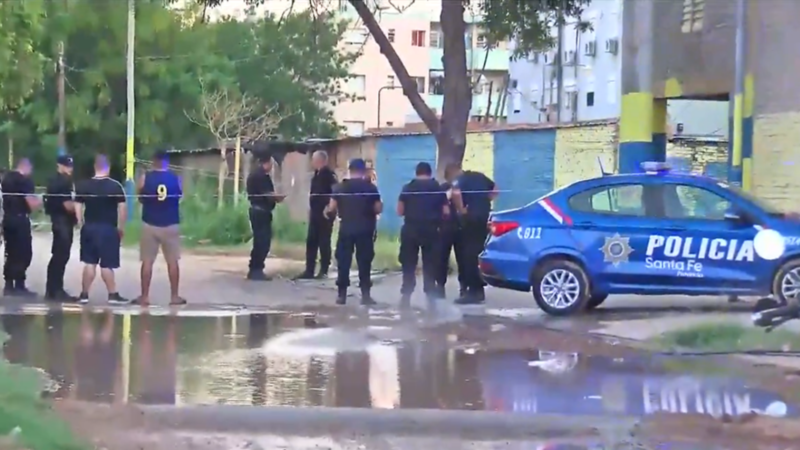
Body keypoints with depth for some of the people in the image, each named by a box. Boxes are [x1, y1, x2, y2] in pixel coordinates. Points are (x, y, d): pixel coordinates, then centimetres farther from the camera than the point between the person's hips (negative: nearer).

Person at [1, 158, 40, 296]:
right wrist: (39, 201, 3)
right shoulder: (25, 180, -14)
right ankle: (19, 286, -3)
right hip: (20, 219, -8)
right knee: (24, 254, -2)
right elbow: (31, 203, -17)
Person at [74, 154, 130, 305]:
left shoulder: (83, 185, 3)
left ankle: (84, 294, 11)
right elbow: (122, 208, -7)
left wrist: (81, 224, 14)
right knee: (107, 264, 0)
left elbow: (78, 206, 4)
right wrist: (121, 227, 2)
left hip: (89, 228, 3)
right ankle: (113, 295, 3)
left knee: (89, 262, 9)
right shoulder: (115, 186, -7)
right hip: (108, 229, -3)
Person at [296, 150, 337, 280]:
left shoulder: (329, 174, -11)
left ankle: (324, 271, 3)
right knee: (311, 241, 7)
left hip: (325, 213, -9)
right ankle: (309, 270, 10)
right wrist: (310, 209, 19)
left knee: (324, 242, -3)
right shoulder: (317, 174, 14)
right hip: (315, 212, 9)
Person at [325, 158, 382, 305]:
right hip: (365, 229, 0)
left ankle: (342, 294, 5)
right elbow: (378, 209, -2)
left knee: (343, 261, 6)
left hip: (346, 229, 0)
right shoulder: (371, 187, -2)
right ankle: (365, 294, 1)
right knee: (364, 261, 4)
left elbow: (332, 208, -1)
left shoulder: (340, 187, 0)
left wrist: (327, 212, 21)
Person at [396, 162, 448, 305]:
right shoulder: (438, 188, 5)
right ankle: (430, 296, 4)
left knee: (408, 265, 4)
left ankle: (406, 296, 0)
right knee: (430, 265, 6)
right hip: (430, 230, 0)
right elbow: (446, 211, 3)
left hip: (410, 230, 0)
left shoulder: (407, 187, 2)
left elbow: (400, 211, 0)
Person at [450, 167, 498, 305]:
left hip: (471, 217, -7)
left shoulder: (459, 180, -5)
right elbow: (495, 189, 24)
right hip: (485, 216, 7)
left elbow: (456, 194, -26)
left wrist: (461, 209, -13)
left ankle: (473, 291, -4)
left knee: (469, 254, -3)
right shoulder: (479, 176, 17)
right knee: (480, 252, 14)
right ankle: (478, 291, 18)